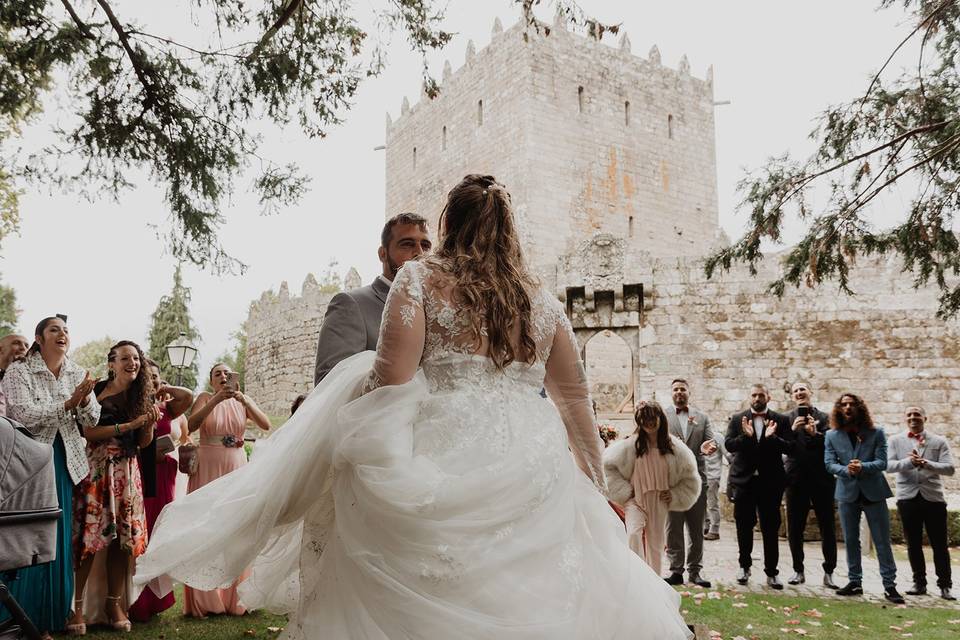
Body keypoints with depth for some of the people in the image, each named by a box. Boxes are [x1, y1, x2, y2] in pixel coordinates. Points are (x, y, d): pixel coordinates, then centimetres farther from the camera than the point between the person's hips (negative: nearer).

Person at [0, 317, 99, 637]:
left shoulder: (78, 373, 7)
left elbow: (92, 421, 4)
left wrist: (85, 398, -16)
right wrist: (69, 402, -24)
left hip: (65, 462, 4)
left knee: (60, 537, 9)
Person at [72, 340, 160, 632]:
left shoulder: (143, 395, 10)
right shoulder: (97, 392, -4)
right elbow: (87, 432, -15)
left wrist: (150, 423, -8)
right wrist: (128, 425, -18)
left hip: (127, 473, 4)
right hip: (96, 470, -4)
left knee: (123, 537, 3)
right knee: (89, 537, -6)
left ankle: (115, 604, 11)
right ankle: (77, 605, 3)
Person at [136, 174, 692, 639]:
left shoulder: (420, 278, 2)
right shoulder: (544, 302, 13)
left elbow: (392, 381, -8)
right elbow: (577, 403, 15)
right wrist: (596, 489, 24)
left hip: (445, 463, -3)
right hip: (531, 470, 4)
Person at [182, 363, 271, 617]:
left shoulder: (244, 400, 8)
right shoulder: (205, 398, 2)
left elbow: (266, 425, -5)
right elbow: (190, 425, -14)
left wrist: (245, 401, -17)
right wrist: (216, 399, -21)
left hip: (236, 469, 2)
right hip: (208, 469, -2)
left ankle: (234, 597, 13)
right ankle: (206, 599, 8)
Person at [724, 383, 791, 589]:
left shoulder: (780, 421, 3)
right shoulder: (737, 419, 5)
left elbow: (789, 447, -6)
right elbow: (729, 445, -5)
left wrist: (772, 437, -22)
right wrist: (746, 436, -21)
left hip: (770, 481, -1)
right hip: (744, 480, 1)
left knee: (771, 528, 4)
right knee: (744, 526, 10)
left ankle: (771, 572, 13)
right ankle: (744, 566, 25)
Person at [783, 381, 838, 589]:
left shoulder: (824, 418, 4)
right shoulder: (787, 419, 6)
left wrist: (815, 433, -23)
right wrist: (792, 430, -19)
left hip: (821, 479, -1)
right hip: (796, 480, 1)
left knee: (827, 528, 2)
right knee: (794, 528, 6)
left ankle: (829, 573, 12)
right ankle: (798, 571, 17)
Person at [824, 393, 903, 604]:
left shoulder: (876, 433, 0)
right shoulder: (832, 436, 3)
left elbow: (882, 462, -8)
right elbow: (829, 463, -4)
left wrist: (862, 467, -26)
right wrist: (847, 470, -23)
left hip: (873, 492, -2)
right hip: (847, 493, 2)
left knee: (882, 541, 1)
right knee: (851, 541, 10)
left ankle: (889, 585, 8)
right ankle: (855, 582, 20)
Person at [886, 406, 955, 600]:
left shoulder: (939, 441, 5)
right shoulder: (896, 441, 7)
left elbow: (949, 468, -6)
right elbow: (888, 465, -5)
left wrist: (926, 463, -21)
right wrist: (908, 462, -22)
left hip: (933, 497, -1)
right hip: (908, 497, 1)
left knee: (939, 544, 2)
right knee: (913, 544, 8)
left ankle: (945, 586, 12)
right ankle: (919, 583, 18)